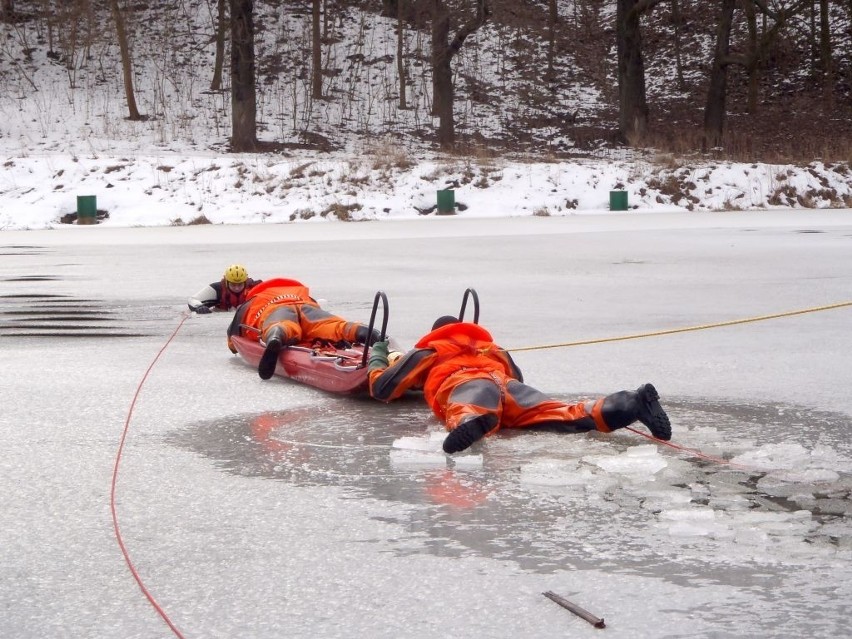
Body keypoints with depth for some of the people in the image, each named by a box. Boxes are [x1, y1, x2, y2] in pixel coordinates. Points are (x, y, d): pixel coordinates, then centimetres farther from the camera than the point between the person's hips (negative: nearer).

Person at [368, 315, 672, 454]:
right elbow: (518, 378, 60)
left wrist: (376, 358, 58)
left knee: (467, 413, -40)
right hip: (507, 386, 3)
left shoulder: (425, 352, 36)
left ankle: (470, 422, -78)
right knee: (568, 415, -18)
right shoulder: (492, 349, 47)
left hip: (462, 387, -3)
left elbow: (381, 388, 37)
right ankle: (633, 403, -43)